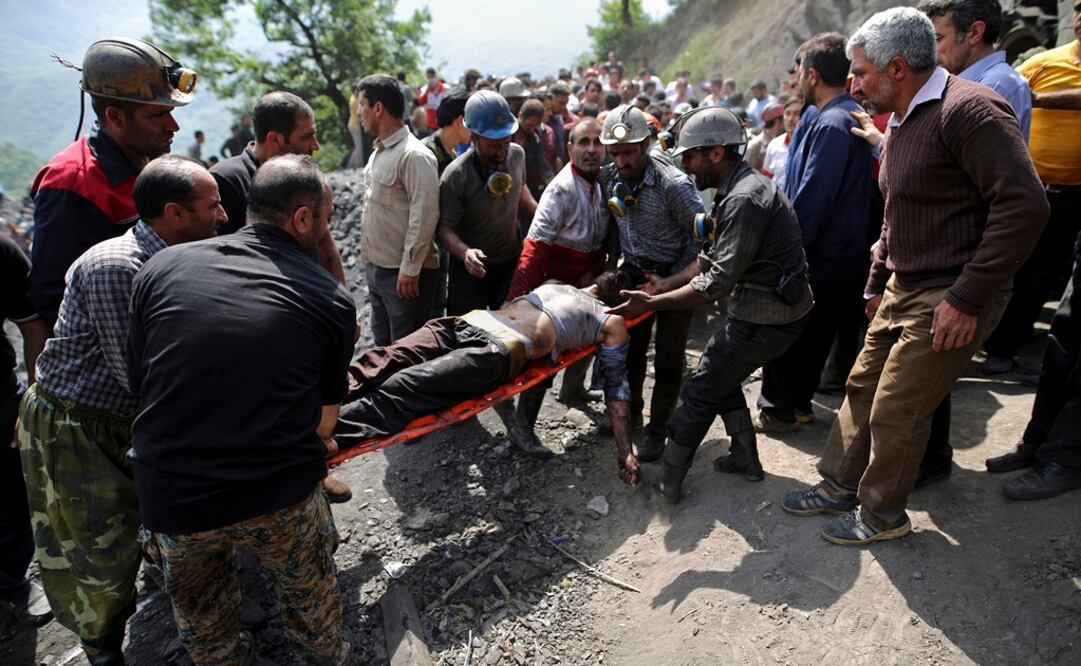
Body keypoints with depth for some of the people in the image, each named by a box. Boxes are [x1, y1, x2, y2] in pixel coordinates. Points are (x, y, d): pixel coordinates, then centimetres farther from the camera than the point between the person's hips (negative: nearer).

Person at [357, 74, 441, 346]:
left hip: (404, 273, -9)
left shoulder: (414, 155, -17)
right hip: (376, 267, 9)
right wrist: (370, 260, 16)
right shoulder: (379, 152, 12)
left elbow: (424, 216, -21)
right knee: (382, 343, 20)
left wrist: (410, 270, -22)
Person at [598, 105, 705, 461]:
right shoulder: (609, 178, -8)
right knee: (630, 347, 15)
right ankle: (630, 411, 37)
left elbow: (700, 235, -17)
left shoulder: (674, 184, -25)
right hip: (635, 271, 5)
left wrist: (672, 279, -16)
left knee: (668, 361, 2)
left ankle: (658, 429, 19)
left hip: (673, 276, -5)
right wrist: (613, 258, 2)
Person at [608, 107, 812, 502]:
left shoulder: (745, 200, -24)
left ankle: (667, 482, 10)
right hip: (769, 308, 10)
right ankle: (745, 458, 34)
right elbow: (712, 258, 14)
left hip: (765, 319, -10)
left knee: (699, 392, -1)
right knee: (722, 376, 23)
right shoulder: (737, 190, 9)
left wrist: (652, 303, -24)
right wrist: (666, 284, 9)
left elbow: (718, 281, -27)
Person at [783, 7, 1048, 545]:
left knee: (896, 411, -1)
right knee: (862, 386, 14)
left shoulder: (967, 110, -19)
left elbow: (1024, 205, -25)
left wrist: (968, 297, -25)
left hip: (950, 299, -9)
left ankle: (882, 513, 20)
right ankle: (841, 485, 31)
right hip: (904, 289, 9)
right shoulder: (902, 122, 13)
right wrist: (877, 282, 20)